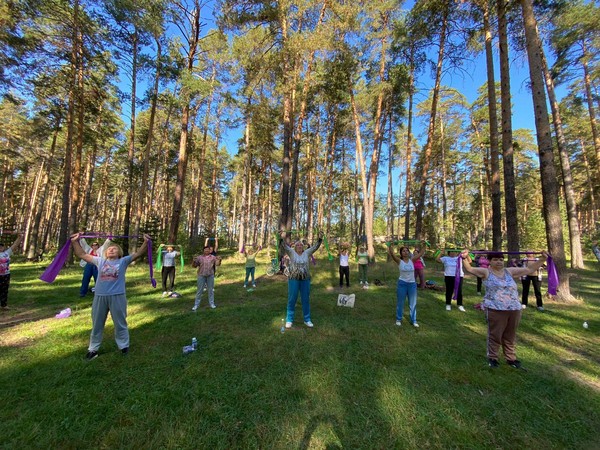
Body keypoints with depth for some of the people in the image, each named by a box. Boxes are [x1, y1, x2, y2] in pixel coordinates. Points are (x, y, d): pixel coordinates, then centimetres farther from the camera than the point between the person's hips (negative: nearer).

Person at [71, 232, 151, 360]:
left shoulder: (123, 261, 2)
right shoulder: (99, 261, 11)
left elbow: (138, 254, -8)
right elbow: (81, 254, 12)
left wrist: (146, 242, -21)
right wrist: (75, 242, 5)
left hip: (117, 296, -3)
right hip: (100, 296, 3)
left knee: (120, 323, 11)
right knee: (97, 324, 18)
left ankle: (124, 345, 27)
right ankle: (93, 349, 35)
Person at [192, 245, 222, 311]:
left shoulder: (213, 257, 4)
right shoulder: (199, 257, 2)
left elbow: (217, 264, -1)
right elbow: (194, 266, 4)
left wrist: (219, 260, -21)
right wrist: (194, 261, -16)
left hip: (210, 275, 1)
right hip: (201, 276, -1)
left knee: (211, 290, 9)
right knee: (200, 290, 5)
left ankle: (211, 303, 20)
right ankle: (196, 305, 15)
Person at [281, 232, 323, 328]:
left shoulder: (307, 252, 5)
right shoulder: (291, 252, 1)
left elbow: (316, 247, -2)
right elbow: (284, 245, -9)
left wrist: (320, 239, -16)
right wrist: (281, 238, -24)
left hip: (305, 280, 2)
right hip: (293, 279, -2)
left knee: (305, 300, 11)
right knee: (292, 299, 7)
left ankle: (307, 319, 25)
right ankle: (289, 319, 21)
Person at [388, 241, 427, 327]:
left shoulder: (412, 260, 2)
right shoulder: (399, 261, -8)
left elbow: (421, 253, -1)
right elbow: (392, 254, -24)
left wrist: (423, 245, -9)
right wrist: (391, 245, -34)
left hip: (412, 284, 3)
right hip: (402, 284, -3)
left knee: (413, 303, 12)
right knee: (400, 303, 10)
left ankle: (413, 320, 28)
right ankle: (398, 319, 26)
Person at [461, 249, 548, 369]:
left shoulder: (510, 271, 10)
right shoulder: (486, 272, -4)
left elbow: (529, 269, 14)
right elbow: (470, 269, -16)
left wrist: (542, 259, 9)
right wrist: (465, 258, -33)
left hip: (514, 310, 5)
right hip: (495, 310, -4)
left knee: (510, 336, 17)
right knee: (495, 335, 5)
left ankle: (511, 358, 32)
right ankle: (492, 358, 19)